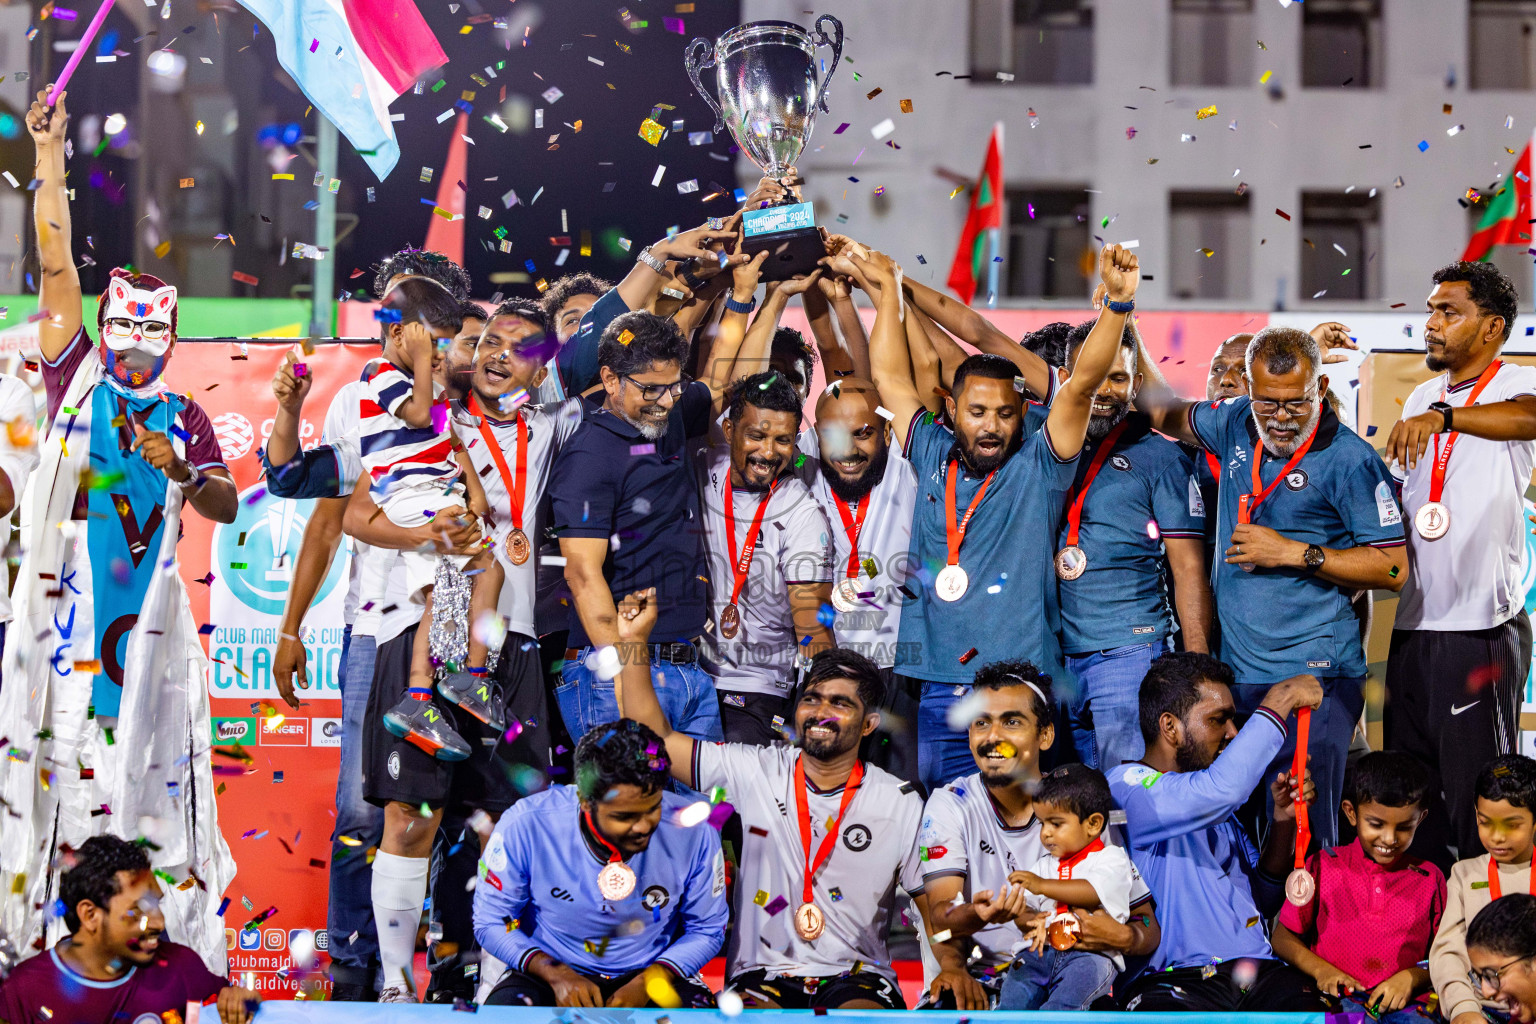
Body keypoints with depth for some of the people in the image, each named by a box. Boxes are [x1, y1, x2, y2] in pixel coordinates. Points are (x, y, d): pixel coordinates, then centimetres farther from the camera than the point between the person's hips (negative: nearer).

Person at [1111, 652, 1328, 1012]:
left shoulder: (1215, 808, 27)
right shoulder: (1126, 786, -1)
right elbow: (1220, 789, -20)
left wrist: (1284, 818, 13)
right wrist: (1278, 702, -9)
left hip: (1257, 972, 6)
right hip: (1172, 982, -6)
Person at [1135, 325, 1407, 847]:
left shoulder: (1350, 460, -9)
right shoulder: (1238, 424, 8)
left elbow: (1393, 568, -9)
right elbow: (1165, 411, 28)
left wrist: (1293, 553, -11)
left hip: (1312, 680, -6)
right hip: (1235, 673, 6)